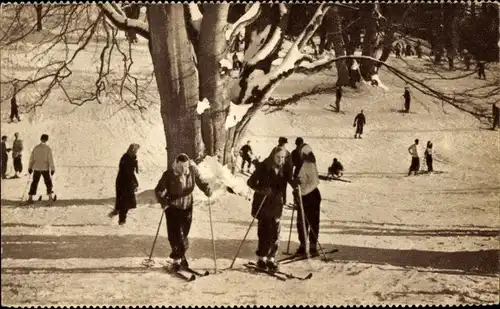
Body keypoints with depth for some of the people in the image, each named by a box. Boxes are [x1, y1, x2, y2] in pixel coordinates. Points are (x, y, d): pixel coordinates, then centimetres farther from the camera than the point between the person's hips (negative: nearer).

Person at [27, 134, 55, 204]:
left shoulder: (36, 148, 2)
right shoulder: (48, 148, -9)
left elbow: (31, 158, 6)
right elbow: (50, 160, -11)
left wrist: (30, 168, 15)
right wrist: (52, 169, -7)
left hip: (36, 168, 3)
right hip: (45, 168, -3)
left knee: (34, 183, 8)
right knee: (48, 182, 12)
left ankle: (30, 198, 2)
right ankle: (50, 197, 14)